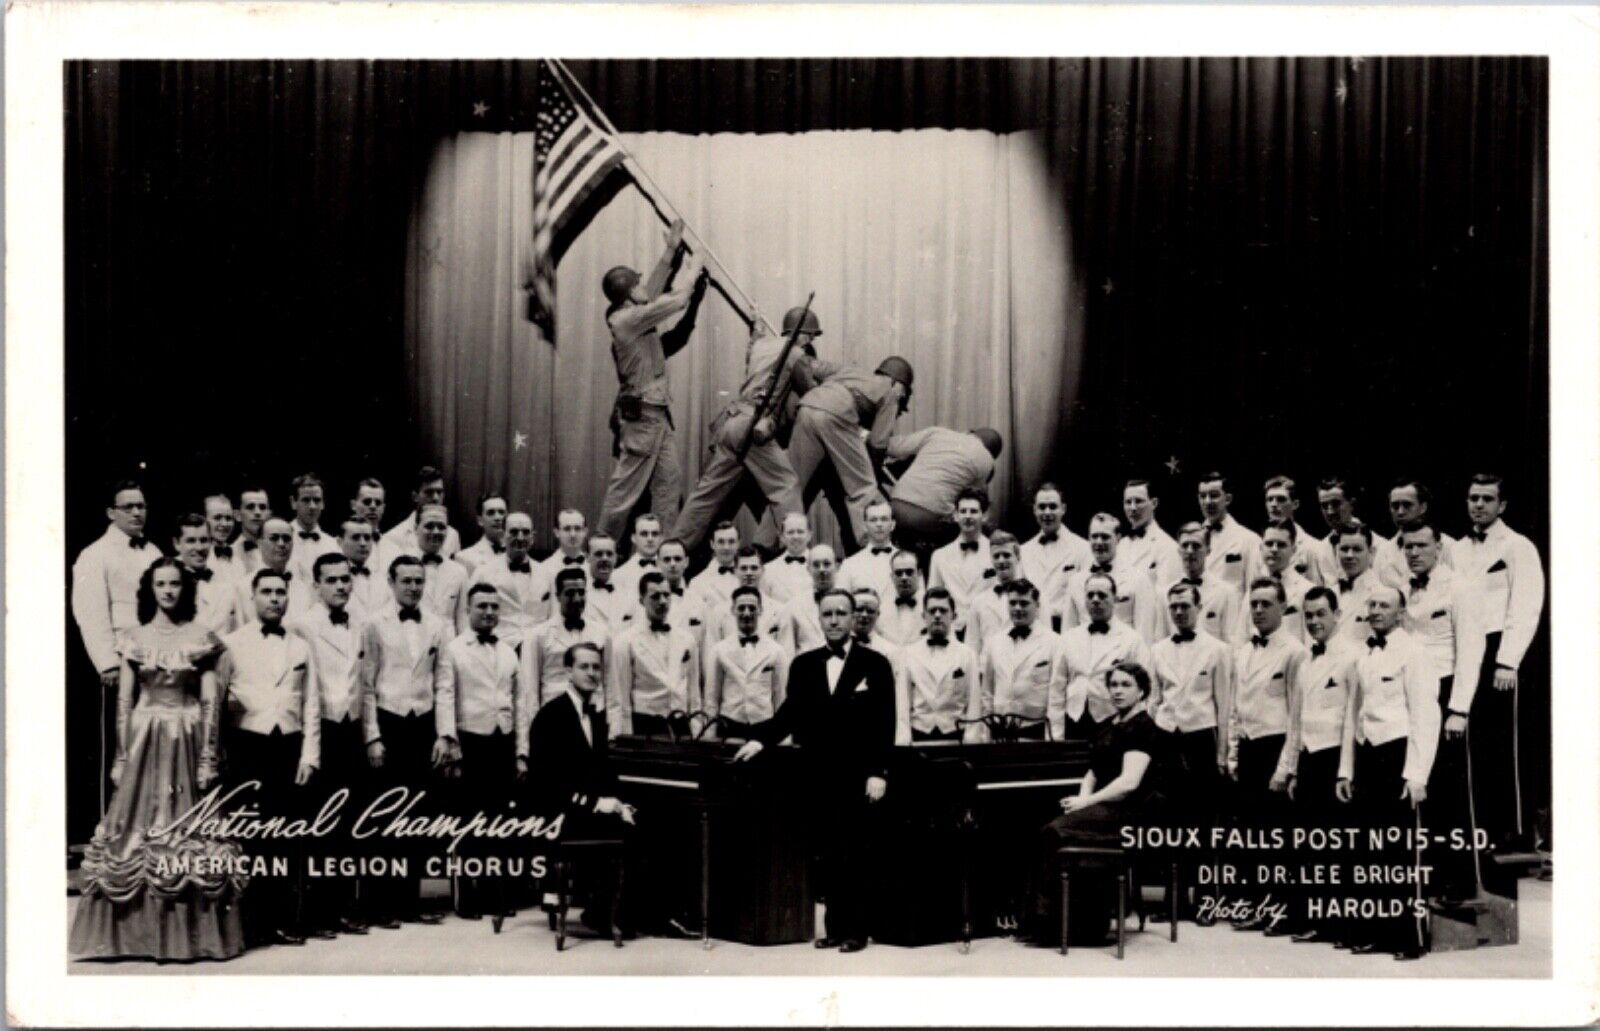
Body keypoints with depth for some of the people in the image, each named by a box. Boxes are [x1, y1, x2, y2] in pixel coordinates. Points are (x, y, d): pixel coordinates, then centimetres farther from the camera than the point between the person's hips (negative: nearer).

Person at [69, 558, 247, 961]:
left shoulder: (201, 637, 2)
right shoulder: (134, 637, 5)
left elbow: (210, 701, -1)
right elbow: (123, 701, 4)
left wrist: (208, 757, -6)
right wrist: (121, 756, 0)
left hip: (187, 741, -1)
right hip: (144, 738, 1)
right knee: (139, 818, 1)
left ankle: (193, 932, 8)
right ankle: (136, 930, 11)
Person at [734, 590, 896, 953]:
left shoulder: (875, 664, 0)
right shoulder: (803, 665, 10)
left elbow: (885, 723, -4)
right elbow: (791, 713, 7)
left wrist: (878, 773, -11)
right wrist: (760, 739, -10)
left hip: (859, 777, -3)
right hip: (819, 776, 3)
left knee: (859, 854, 1)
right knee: (828, 855, 5)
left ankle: (858, 929, 8)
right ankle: (835, 927, 11)